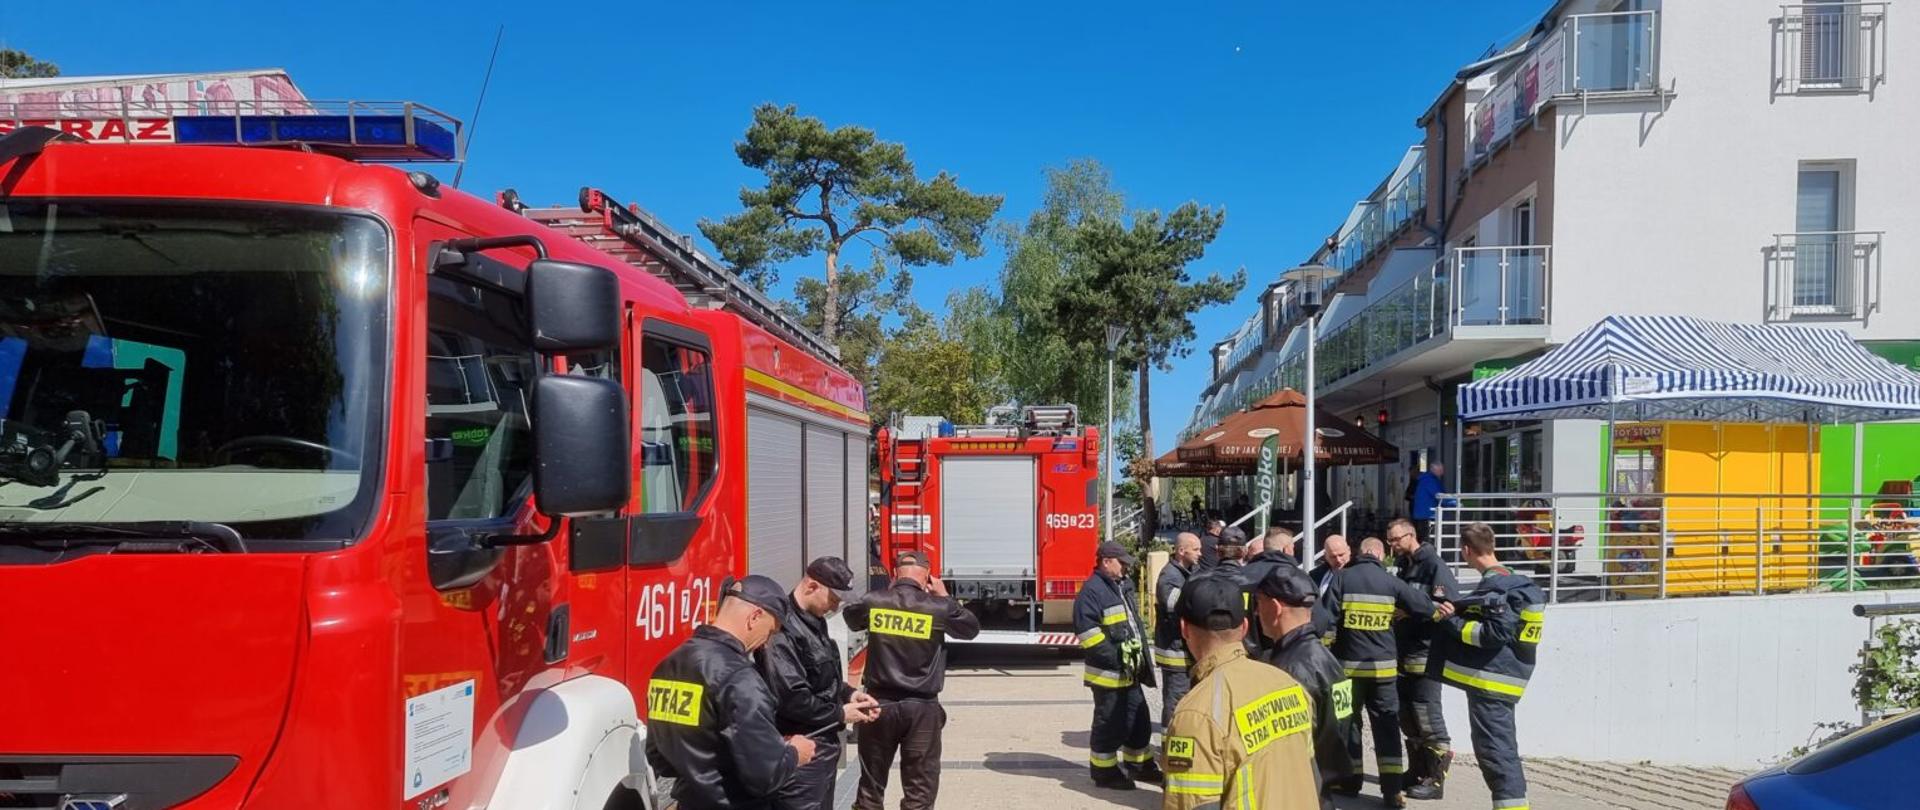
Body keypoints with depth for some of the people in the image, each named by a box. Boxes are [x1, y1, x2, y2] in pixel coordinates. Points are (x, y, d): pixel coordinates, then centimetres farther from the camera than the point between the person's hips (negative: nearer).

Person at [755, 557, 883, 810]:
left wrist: (848, 693, 4)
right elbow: (789, 698, -27)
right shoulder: (783, 629, -23)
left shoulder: (813, 621, 10)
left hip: (823, 744, 10)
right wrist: (840, 714, -15)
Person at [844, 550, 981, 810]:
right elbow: (971, 628, 8)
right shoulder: (938, 607, -11)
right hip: (921, 707, -2)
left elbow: (851, 620, 17)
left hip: (879, 702, 2)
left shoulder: (873, 601, -6)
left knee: (871, 783, 16)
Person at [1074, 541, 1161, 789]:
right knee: (1109, 723, 1)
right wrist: (1114, 658, -22)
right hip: (1108, 673, -9)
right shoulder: (1093, 590, -16)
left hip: (1129, 671, 9)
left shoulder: (1122, 587, 15)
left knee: (1139, 720, 16)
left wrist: (1141, 659, 17)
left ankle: (1139, 765, 30)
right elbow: (1086, 629, -24)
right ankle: (1104, 772, 12)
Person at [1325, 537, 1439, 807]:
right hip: (1383, 665, 1)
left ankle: (1349, 780, 19)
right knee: (1387, 725, 5)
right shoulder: (1391, 581, -2)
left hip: (1349, 663, -1)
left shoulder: (1342, 578, -5)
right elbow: (1424, 606, 0)